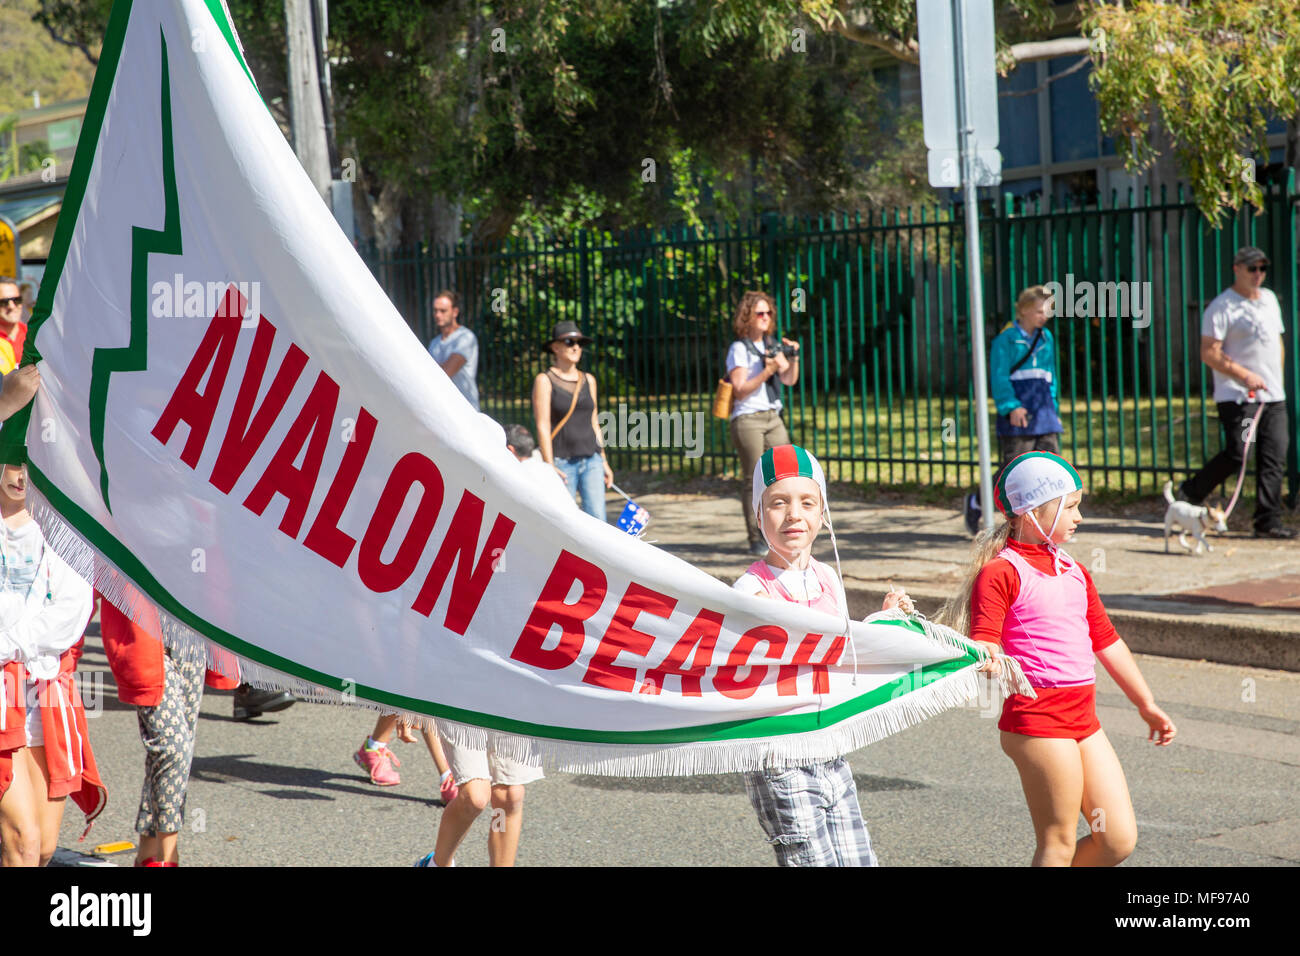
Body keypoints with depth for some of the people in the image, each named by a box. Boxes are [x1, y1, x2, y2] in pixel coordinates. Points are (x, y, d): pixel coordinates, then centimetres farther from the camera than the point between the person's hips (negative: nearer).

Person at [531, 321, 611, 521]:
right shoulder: (544, 381, -3)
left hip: (591, 460, 4)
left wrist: (604, 462, 16)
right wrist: (550, 466, -15)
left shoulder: (588, 380, 12)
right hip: (562, 463, -4)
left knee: (597, 518, -7)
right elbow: (542, 426, -8)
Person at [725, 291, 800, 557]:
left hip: (773, 417, 6)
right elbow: (740, 391, -11)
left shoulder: (772, 345, 14)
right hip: (747, 419, -6)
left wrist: (793, 358, -8)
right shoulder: (739, 349, -5)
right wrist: (767, 372, -19)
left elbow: (789, 380, 9)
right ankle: (756, 539, -1)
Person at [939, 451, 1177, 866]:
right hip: (1037, 719, -8)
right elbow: (982, 640, -17)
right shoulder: (1000, 572, -7)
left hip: (1084, 720, 8)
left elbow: (1105, 640, 25)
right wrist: (989, 661, -41)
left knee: (1119, 839, 5)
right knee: (1059, 843, -3)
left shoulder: (1074, 572, 18)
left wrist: (1146, 705, 29)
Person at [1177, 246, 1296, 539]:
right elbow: (1209, 353, -13)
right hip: (1238, 397, -7)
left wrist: (1277, 377, 17)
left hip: (1273, 395, 7)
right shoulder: (1222, 306, -8)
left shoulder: (1269, 299, 17)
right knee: (1237, 455, -13)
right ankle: (1188, 496, 5)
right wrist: (1245, 376, -17)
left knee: (1274, 459, 1)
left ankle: (1268, 522, 4)